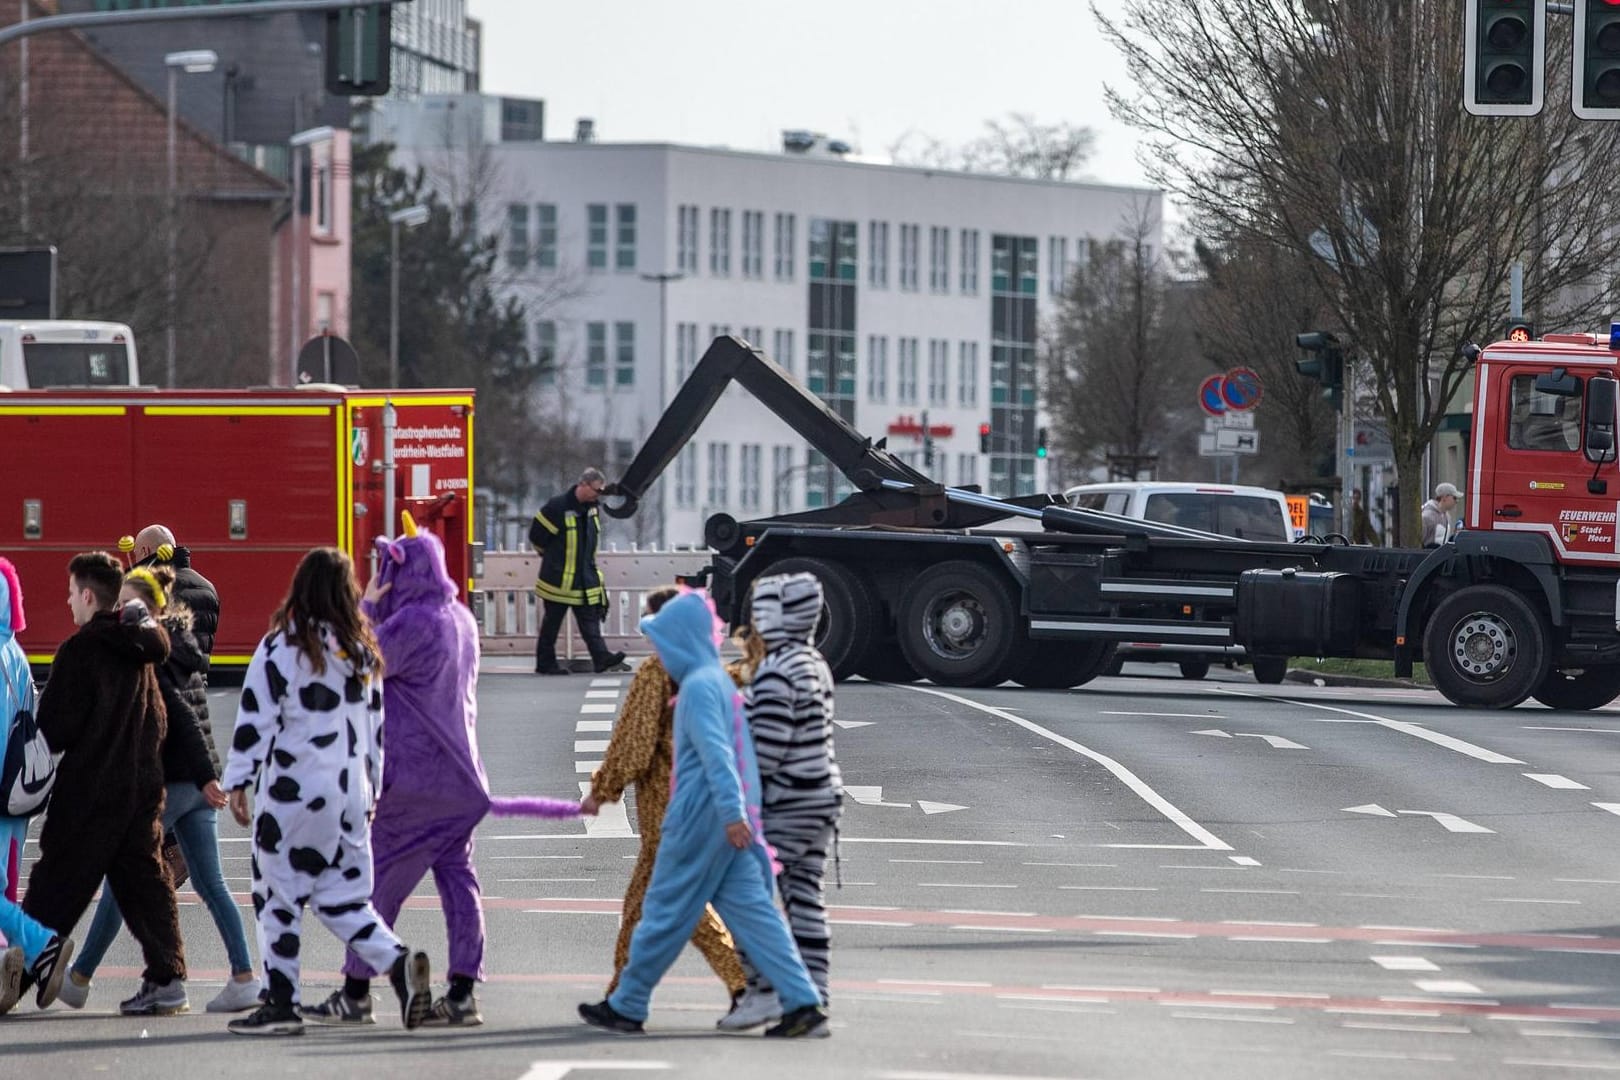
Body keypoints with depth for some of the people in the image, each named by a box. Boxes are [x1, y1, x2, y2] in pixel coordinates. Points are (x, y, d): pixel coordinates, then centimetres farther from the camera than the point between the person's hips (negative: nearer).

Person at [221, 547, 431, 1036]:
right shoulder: (362, 653, 8)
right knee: (342, 896, 11)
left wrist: (237, 781, -4)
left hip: (293, 793, -6)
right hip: (350, 793, 6)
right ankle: (397, 962, -9)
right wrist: (372, 789, 23)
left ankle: (280, 1001, 4)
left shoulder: (281, 648, -10)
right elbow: (374, 725, 15)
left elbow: (255, 720, -10)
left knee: (278, 895, 3)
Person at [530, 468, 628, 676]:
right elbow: (537, 535, -9)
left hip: (585, 577, 6)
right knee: (552, 621, 3)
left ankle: (602, 658, -9)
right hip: (558, 577, -6)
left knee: (590, 619, -2)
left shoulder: (592, 509, 7)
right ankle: (545, 663, 11)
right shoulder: (558, 507, -15)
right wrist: (553, 556, 5)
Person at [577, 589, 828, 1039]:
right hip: (728, 818, 9)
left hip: (701, 817, -9)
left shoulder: (698, 686, -13)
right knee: (751, 911, 3)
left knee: (665, 910, 3)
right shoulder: (719, 680, 17)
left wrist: (732, 812, -30)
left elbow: (716, 753, -23)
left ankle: (625, 1007, 13)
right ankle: (803, 1005, -6)